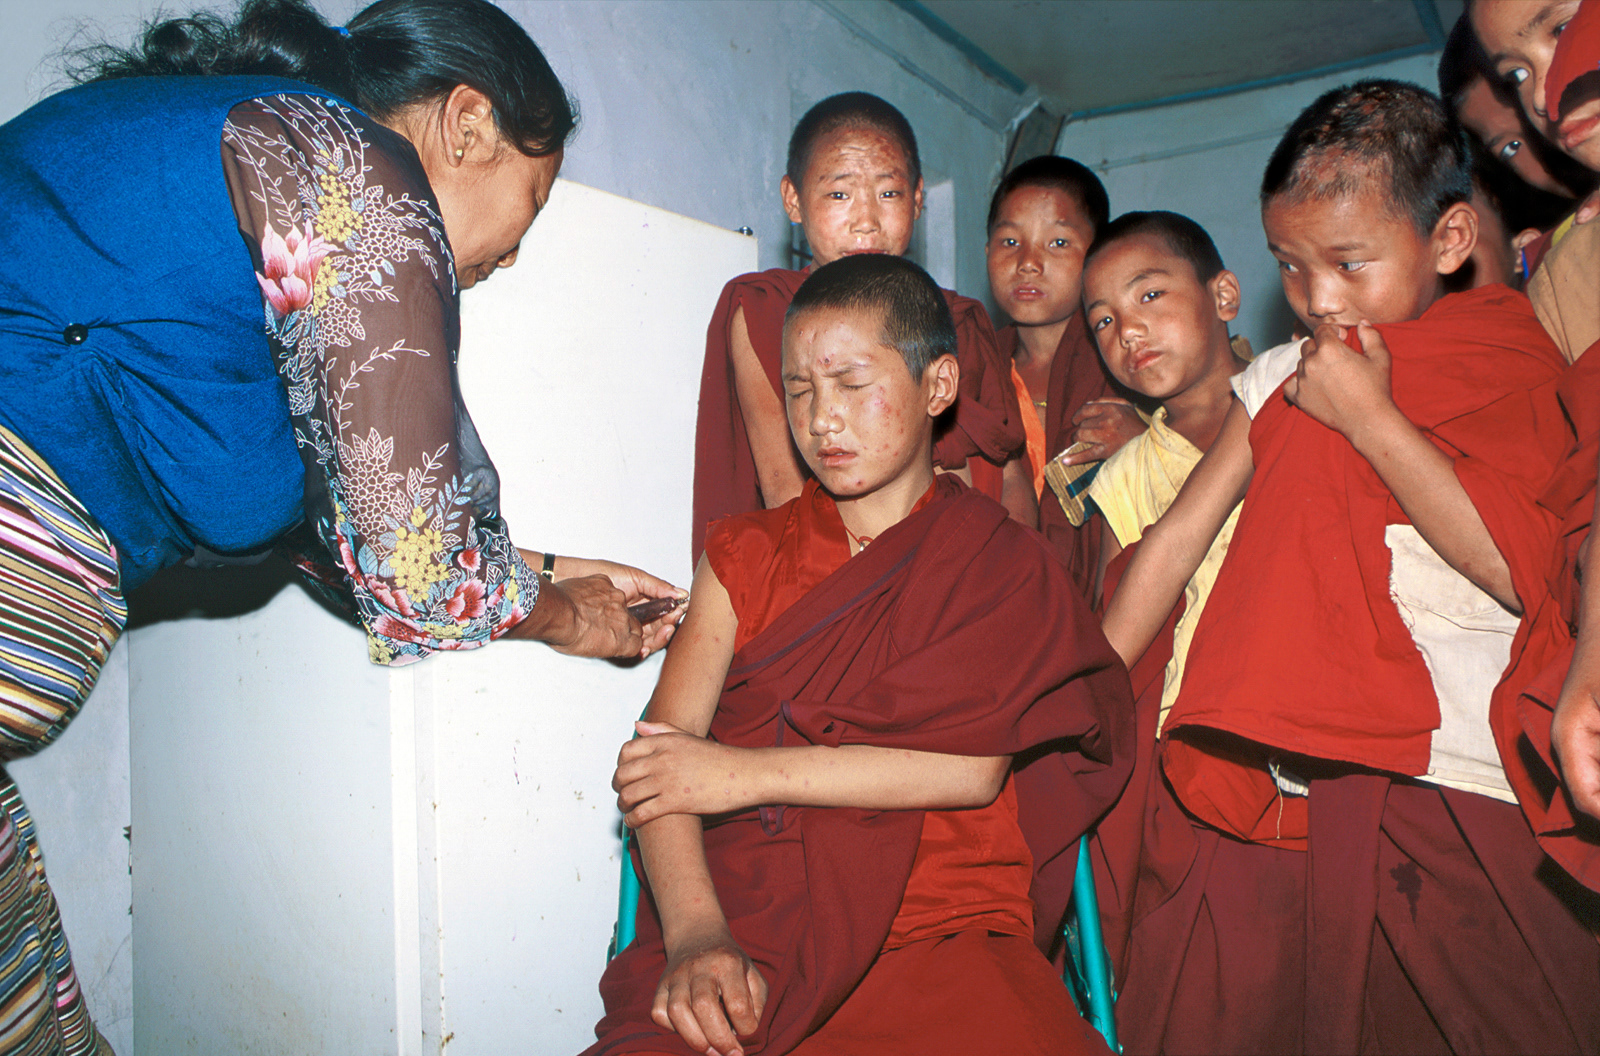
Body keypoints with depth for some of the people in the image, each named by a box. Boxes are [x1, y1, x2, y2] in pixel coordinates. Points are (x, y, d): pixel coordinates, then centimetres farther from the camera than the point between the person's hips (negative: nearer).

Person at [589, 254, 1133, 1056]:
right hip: (742, 940, 1)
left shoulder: (1004, 563, 8)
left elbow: (974, 765, -7)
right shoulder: (746, 554, 14)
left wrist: (747, 772, -10)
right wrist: (694, 934, -14)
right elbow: (656, 762, 2)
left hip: (939, 936, 0)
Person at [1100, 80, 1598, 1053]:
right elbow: (1180, 537, 12)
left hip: (1458, 801, -3)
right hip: (1274, 806, 3)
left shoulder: (1518, 374, 1)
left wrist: (1370, 418, -12)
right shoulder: (1282, 378, 13)